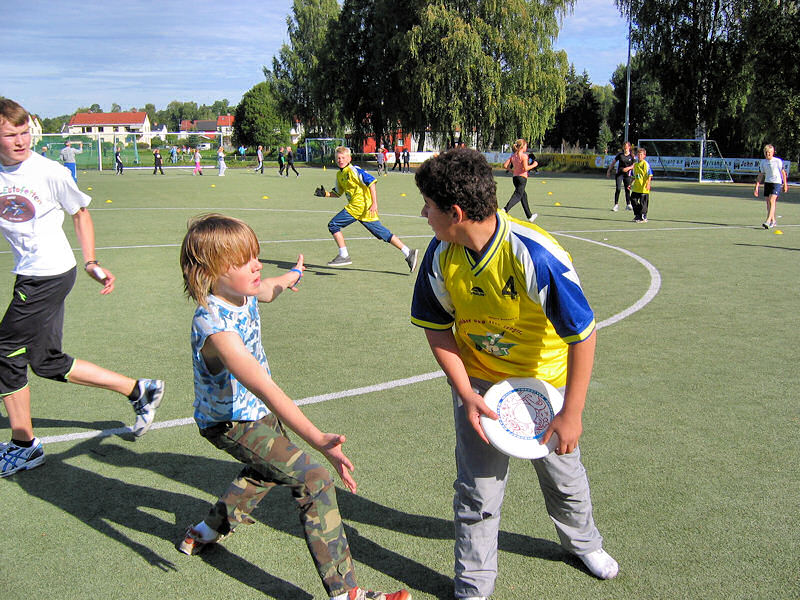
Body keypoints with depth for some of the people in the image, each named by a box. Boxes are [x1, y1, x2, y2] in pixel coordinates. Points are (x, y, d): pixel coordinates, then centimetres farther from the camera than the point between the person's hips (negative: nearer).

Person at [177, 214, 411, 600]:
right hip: (231, 423, -10)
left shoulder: (242, 292, -10)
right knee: (314, 481, -16)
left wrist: (290, 276, 41)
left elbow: (265, 290, 19)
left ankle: (207, 531, 50)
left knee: (271, 465, 34)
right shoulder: (216, 326, -37)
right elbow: (265, 390, -45)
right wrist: (317, 440, -51)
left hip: (252, 408, 10)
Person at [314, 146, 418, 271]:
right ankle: (408, 253, 5)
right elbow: (338, 193, 29)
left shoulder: (353, 170, -9)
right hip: (355, 206, 9)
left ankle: (344, 256, 0)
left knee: (333, 225, -4)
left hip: (359, 206, -9)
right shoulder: (339, 174, 19)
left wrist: (374, 203, -22)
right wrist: (325, 193, 10)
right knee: (383, 233, 6)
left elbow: (371, 182, -16)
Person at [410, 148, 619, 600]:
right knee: (478, 490, 1)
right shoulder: (441, 255, -17)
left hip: (544, 380, -2)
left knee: (563, 473, 19)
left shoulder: (536, 256, -32)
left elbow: (583, 336, -25)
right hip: (478, 380, 2)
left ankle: (582, 540, 52)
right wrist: (466, 394, -13)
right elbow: (437, 328, -4)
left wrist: (571, 415, -21)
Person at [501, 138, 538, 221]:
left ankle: (529, 216, 26)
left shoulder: (513, 155, 8)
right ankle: (505, 210, -31)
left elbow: (505, 165, 2)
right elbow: (525, 168, -20)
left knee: (524, 195, 18)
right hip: (522, 177, -8)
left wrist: (511, 170, 17)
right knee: (517, 195, -10)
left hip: (515, 177, 8)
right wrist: (533, 165, -6)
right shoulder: (524, 156, -11)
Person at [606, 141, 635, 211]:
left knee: (627, 189, 8)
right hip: (619, 173, -1)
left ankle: (628, 205, 22)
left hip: (627, 174, 1)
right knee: (618, 188, -12)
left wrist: (628, 168, -15)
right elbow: (613, 162, 7)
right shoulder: (620, 154, 0)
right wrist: (609, 171, 5)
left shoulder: (632, 155, 0)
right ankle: (616, 205, -7)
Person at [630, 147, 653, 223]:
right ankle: (637, 215, 22)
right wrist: (631, 184, 20)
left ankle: (643, 217, 8)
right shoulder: (635, 164, 13)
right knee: (633, 200, 7)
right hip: (636, 188, 7)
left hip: (644, 188, -7)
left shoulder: (646, 164, -9)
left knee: (643, 203, -2)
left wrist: (648, 184, -22)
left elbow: (650, 175, -12)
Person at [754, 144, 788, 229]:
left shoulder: (778, 161, -6)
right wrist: (756, 187, 5)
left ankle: (768, 221, -24)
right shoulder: (762, 162, 5)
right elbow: (760, 175, 10)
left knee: (772, 201, -17)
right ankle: (773, 220, 20)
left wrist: (785, 184, 4)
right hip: (767, 182, 5)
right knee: (768, 202, 6)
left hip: (777, 183, -5)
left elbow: (783, 173, 3)